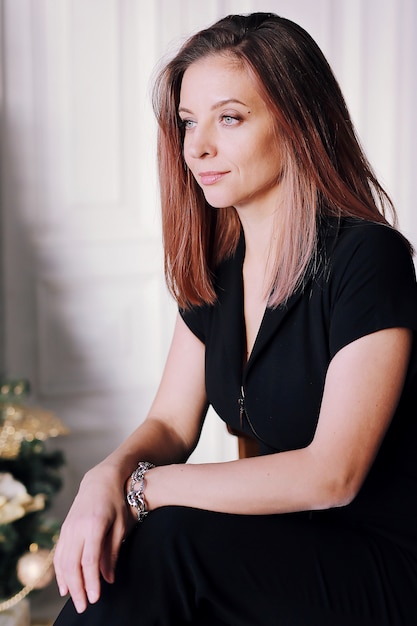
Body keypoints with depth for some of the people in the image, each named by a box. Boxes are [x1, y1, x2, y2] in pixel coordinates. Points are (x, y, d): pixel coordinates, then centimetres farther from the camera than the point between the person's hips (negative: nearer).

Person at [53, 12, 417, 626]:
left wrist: (143, 486, -21)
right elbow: (171, 422, 7)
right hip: (277, 547, 6)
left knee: (166, 540, -28)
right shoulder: (214, 267, 5)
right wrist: (108, 476, -18)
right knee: (108, 555, -22)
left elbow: (331, 475, -23)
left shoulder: (367, 259, -19)